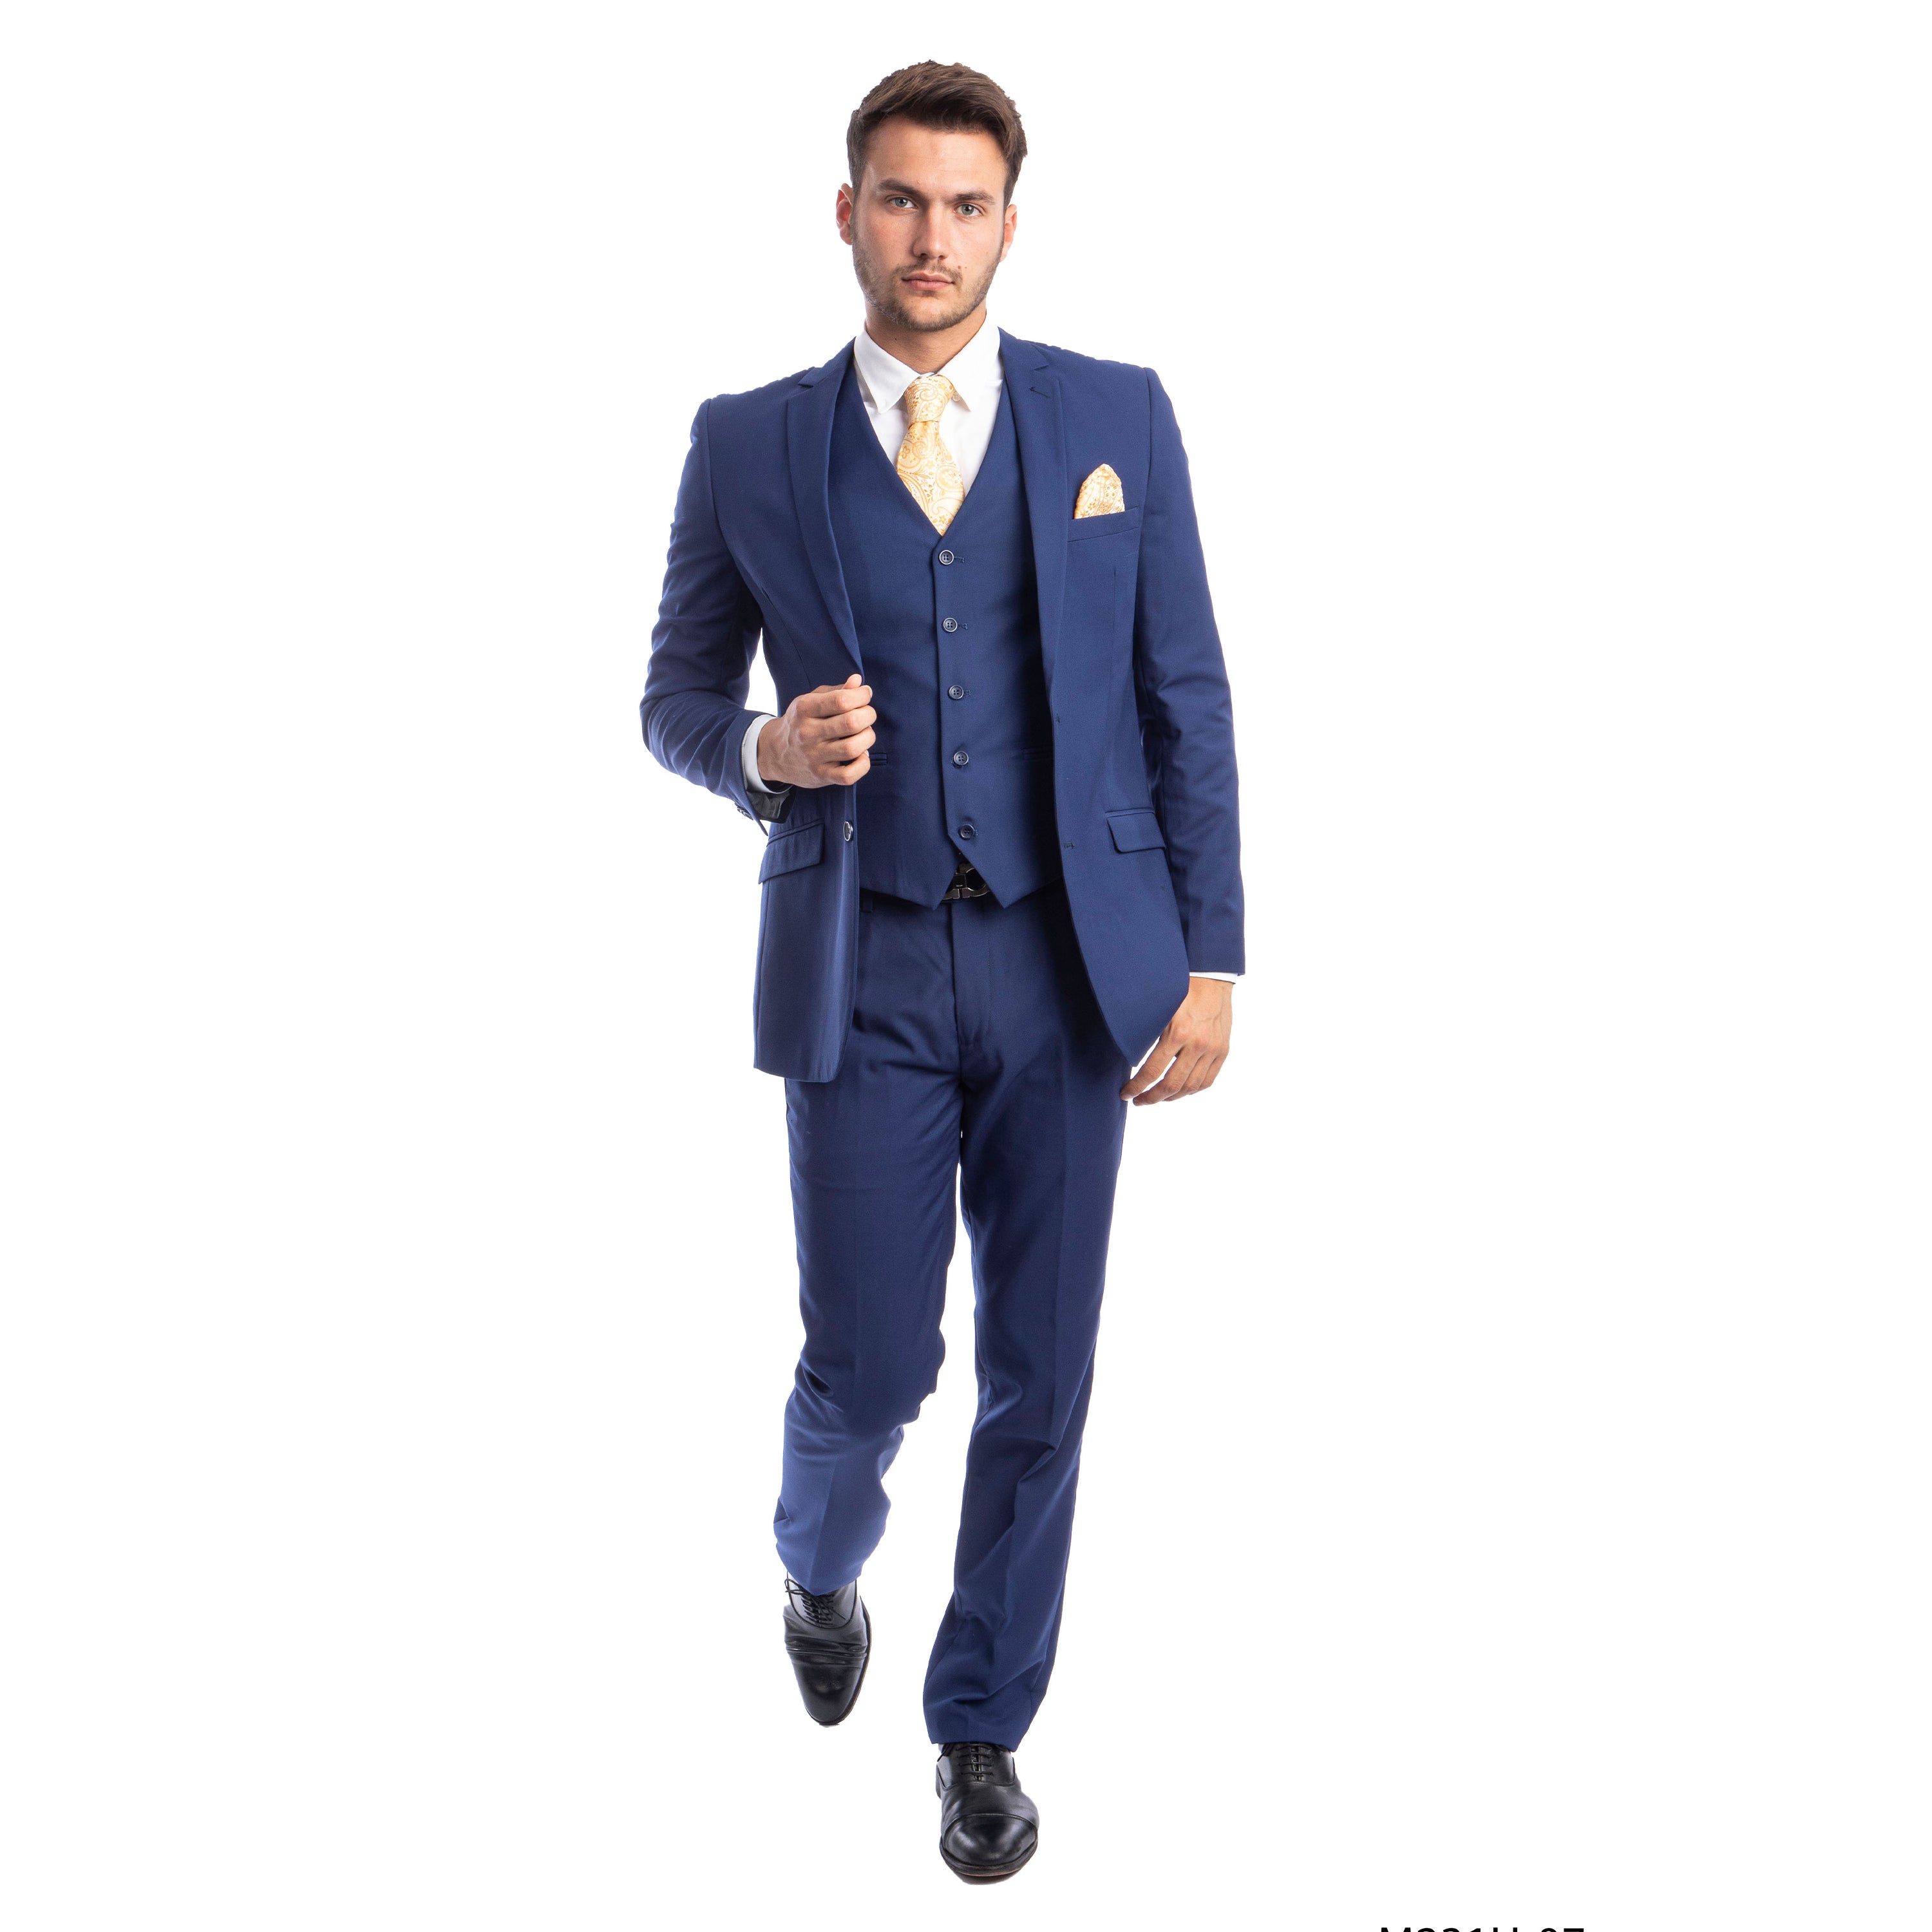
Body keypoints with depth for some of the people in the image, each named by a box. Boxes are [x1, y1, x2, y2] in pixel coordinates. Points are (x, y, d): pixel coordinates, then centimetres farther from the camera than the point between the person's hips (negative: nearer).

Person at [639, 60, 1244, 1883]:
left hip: (1072, 969, 1)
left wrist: (1209, 960, -2)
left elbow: (1185, 700, 3)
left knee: (1038, 1380, 6)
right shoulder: (748, 444, 1)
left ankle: (983, 1725, 27)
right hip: (861, 974, -1)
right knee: (866, 1369, 3)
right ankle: (820, 1576, 39)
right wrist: (765, 750, -14)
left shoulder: (1117, 416, 2)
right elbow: (676, 699, 9)